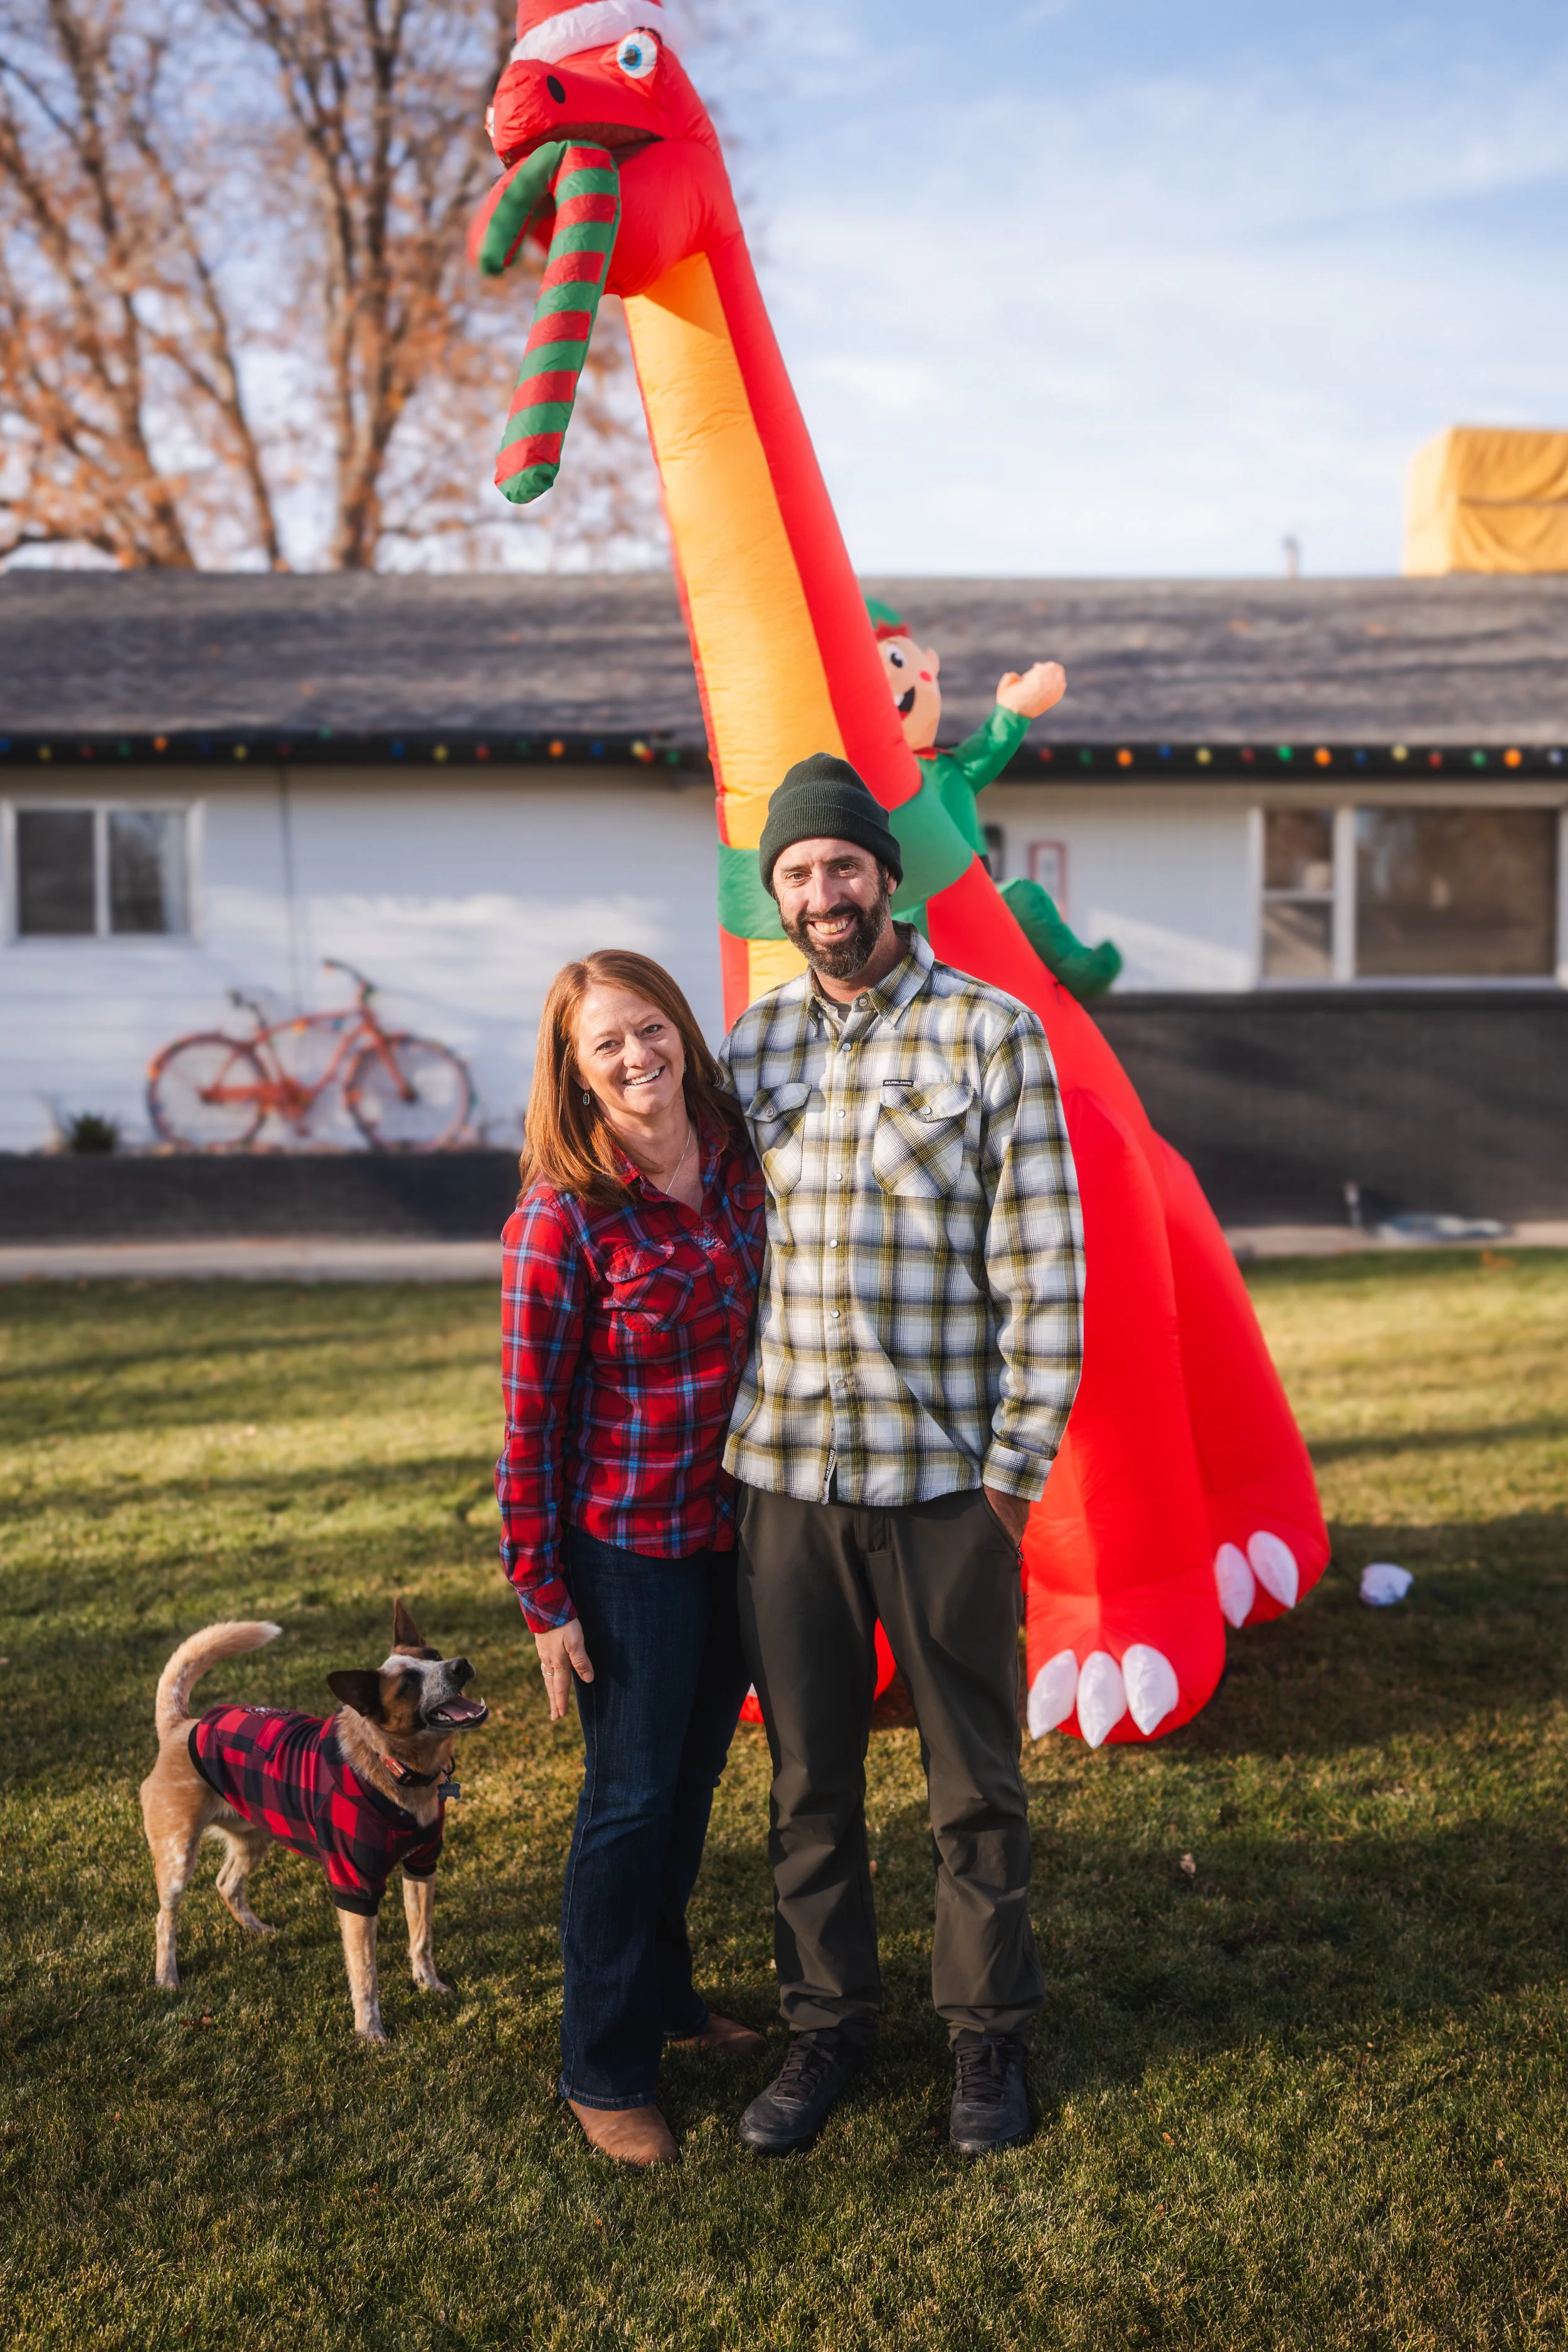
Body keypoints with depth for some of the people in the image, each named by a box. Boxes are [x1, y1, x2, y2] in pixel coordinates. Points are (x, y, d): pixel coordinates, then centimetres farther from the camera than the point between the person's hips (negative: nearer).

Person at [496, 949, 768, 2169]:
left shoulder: (738, 1159, -1)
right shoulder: (561, 1217, -17)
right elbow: (531, 1422, -14)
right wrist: (545, 1600, -12)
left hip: (737, 1529, 6)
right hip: (627, 1547, -6)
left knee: (694, 1780, 20)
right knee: (630, 1800, 5)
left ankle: (662, 1989, 42)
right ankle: (605, 2070, 23)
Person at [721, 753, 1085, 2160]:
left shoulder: (994, 1033, -4)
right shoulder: (755, 1043, 8)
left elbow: (1044, 1271, -6)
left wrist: (1016, 1473, -9)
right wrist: (712, 1442, 9)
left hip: (944, 1476, -3)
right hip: (783, 1476, 4)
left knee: (975, 1780, 10)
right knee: (808, 1780, 13)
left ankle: (990, 2037, 28)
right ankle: (828, 2026, 30)